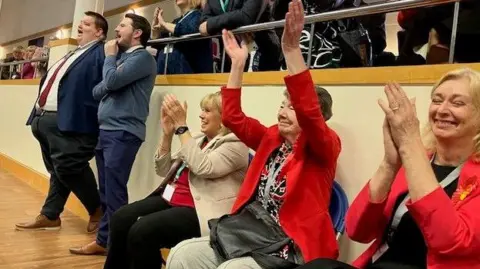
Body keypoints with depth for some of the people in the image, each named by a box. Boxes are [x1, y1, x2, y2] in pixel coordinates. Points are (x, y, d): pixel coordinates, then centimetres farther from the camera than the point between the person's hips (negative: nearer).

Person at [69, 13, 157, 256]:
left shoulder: (143, 57, -5)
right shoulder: (122, 57, 21)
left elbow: (112, 81, -17)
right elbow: (97, 91, 17)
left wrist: (109, 56, 2)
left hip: (123, 133, -9)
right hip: (105, 130, 9)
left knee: (114, 192, -5)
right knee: (106, 191, 11)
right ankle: (105, 240, 18)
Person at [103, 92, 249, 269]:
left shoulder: (235, 145, -6)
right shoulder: (200, 140, 17)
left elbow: (202, 167, -23)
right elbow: (163, 170, 16)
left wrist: (181, 126, -18)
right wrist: (167, 133, 2)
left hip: (199, 211, -8)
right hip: (172, 200, 8)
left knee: (142, 230, -26)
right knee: (120, 218, -11)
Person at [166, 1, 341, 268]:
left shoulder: (325, 145, -6)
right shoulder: (271, 138, 14)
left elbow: (308, 113, -26)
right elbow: (233, 117, 9)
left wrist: (292, 49, -34)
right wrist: (238, 62, 4)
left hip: (289, 246, -6)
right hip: (247, 233, 7)